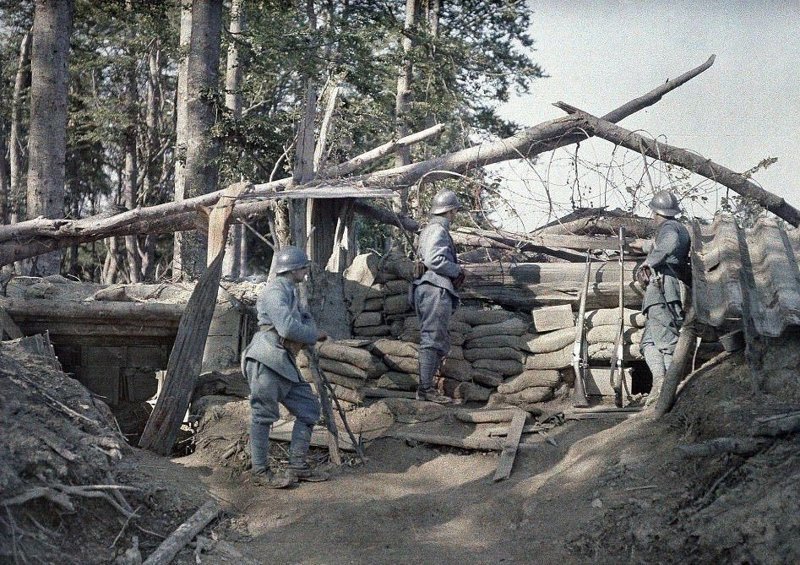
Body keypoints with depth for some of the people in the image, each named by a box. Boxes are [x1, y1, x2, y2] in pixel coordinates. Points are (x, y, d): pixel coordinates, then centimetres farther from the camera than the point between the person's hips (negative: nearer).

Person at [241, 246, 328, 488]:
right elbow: (288, 328, -22)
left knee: (308, 408, 9)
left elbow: (304, 318, 27)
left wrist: (309, 326, 3)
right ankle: (261, 472, 5)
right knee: (263, 415, -3)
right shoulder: (275, 291, -11)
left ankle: (297, 467, 14)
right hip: (266, 361, -10)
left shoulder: (292, 292, 21)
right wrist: (315, 336, -7)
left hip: (284, 364, 10)